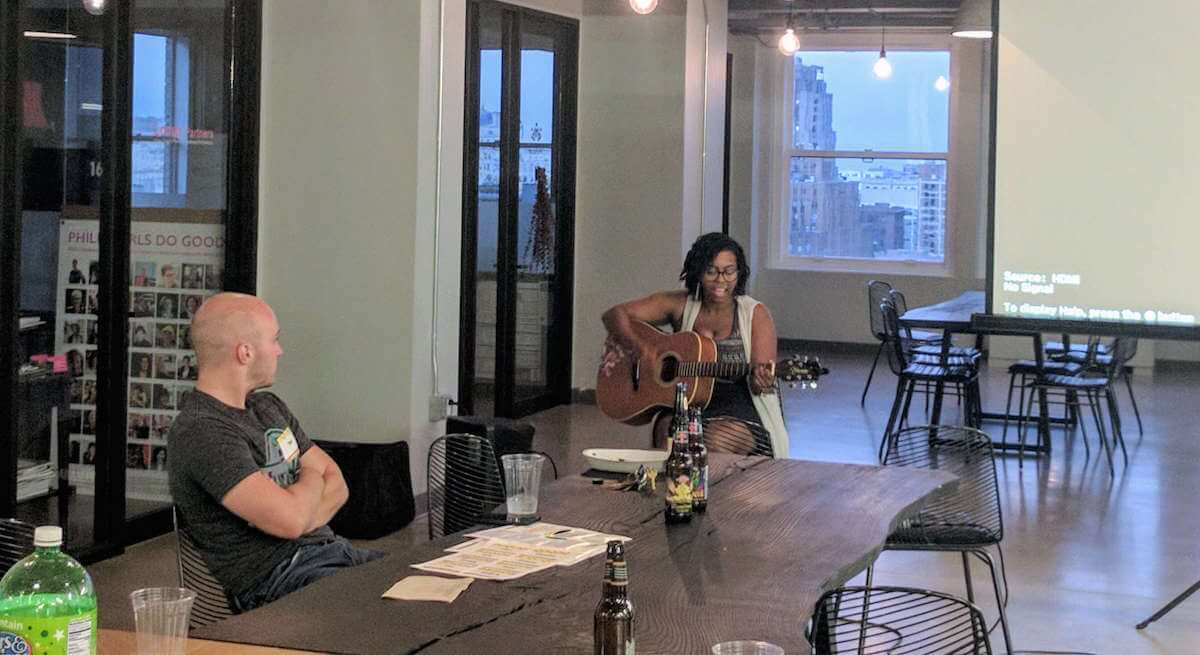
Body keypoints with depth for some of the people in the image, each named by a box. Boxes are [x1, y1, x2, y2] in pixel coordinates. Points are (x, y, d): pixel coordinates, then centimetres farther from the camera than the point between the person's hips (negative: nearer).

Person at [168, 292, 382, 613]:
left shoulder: (269, 406, 17)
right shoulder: (200, 432, -14)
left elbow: (336, 483, 15)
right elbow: (290, 519, -23)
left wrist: (301, 520, -8)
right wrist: (311, 479, 2)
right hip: (276, 576, -9)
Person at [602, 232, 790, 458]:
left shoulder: (756, 314, 0)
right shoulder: (680, 304, 4)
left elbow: (760, 380, -6)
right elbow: (614, 315, 3)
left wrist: (762, 382, -31)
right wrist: (636, 345, -18)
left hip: (738, 405, -1)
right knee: (670, 433, -32)